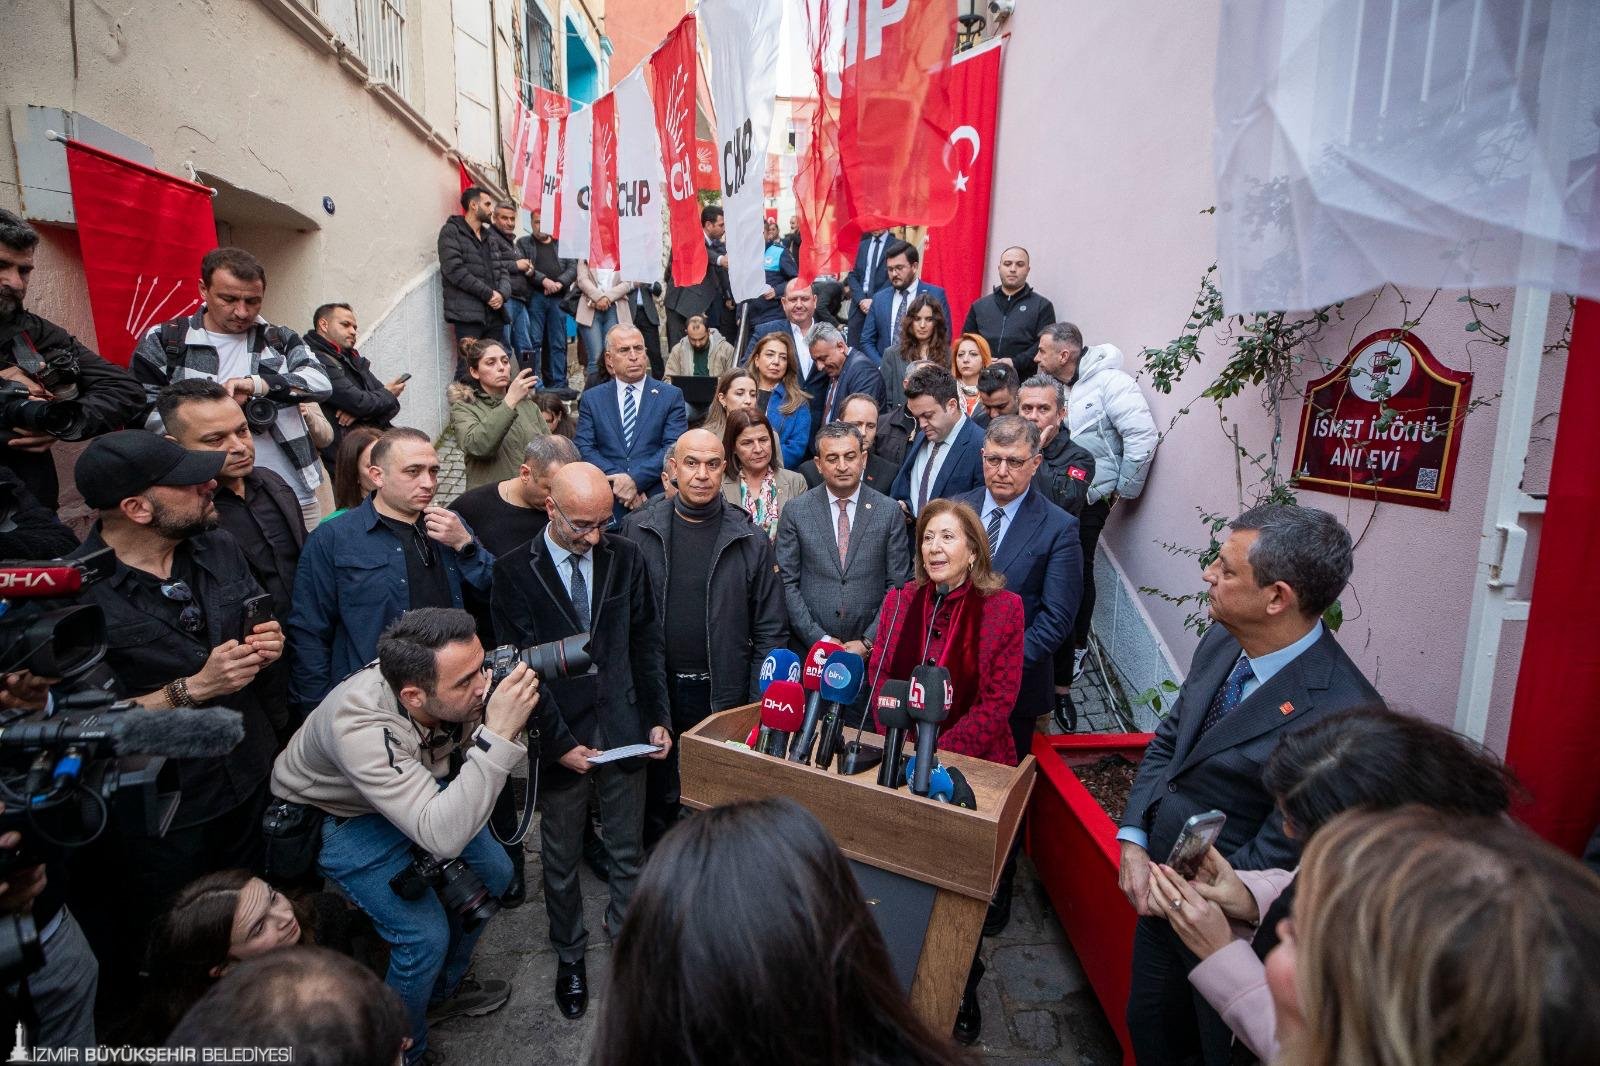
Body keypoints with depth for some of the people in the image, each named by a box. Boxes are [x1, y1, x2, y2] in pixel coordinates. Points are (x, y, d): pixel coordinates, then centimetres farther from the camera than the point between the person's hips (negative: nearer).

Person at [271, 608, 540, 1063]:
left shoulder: (460, 688, -28)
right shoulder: (359, 725, -42)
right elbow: (442, 837, -48)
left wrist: (514, 717, -34)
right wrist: (498, 733, -52)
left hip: (421, 789, 6)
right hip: (336, 816, -6)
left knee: (494, 874, 8)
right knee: (427, 935, -13)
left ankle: (444, 990, 35)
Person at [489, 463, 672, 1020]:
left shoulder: (626, 557, -3)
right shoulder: (515, 571, -10)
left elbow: (647, 641, 2)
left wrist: (659, 718, -2)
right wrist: (559, 741, -13)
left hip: (624, 731, 2)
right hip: (560, 737, -2)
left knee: (628, 852, 18)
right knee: (560, 860, 18)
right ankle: (569, 956, 42)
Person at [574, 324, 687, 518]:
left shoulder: (671, 396, 8)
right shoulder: (592, 399, 13)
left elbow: (674, 447, -2)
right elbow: (584, 448, 4)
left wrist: (635, 479, -14)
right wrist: (616, 481, -12)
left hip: (656, 501, 0)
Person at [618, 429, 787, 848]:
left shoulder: (750, 540, -4)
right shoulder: (638, 529, -2)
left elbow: (769, 630, -1)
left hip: (724, 694, -1)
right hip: (654, 690, 1)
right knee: (657, 796, 17)